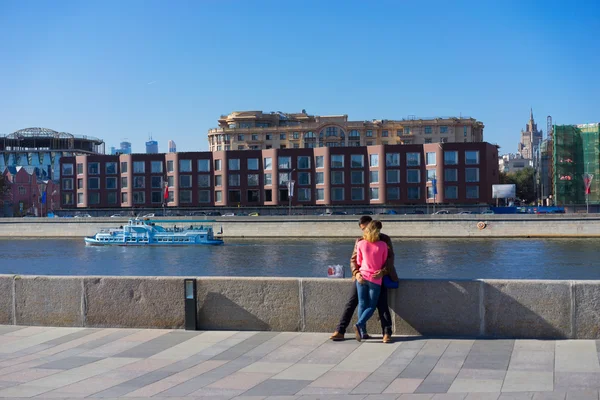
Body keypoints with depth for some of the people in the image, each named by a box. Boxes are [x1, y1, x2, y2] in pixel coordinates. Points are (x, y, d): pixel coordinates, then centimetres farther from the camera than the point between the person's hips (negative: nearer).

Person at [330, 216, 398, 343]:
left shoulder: (385, 239, 0)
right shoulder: (360, 241, 9)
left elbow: (390, 258, -9)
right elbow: (353, 259, 1)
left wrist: (383, 272, -28)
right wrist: (356, 272, -20)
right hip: (362, 275, 3)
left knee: (382, 304, -15)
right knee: (351, 302, -4)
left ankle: (387, 333, -14)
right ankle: (340, 331, -3)